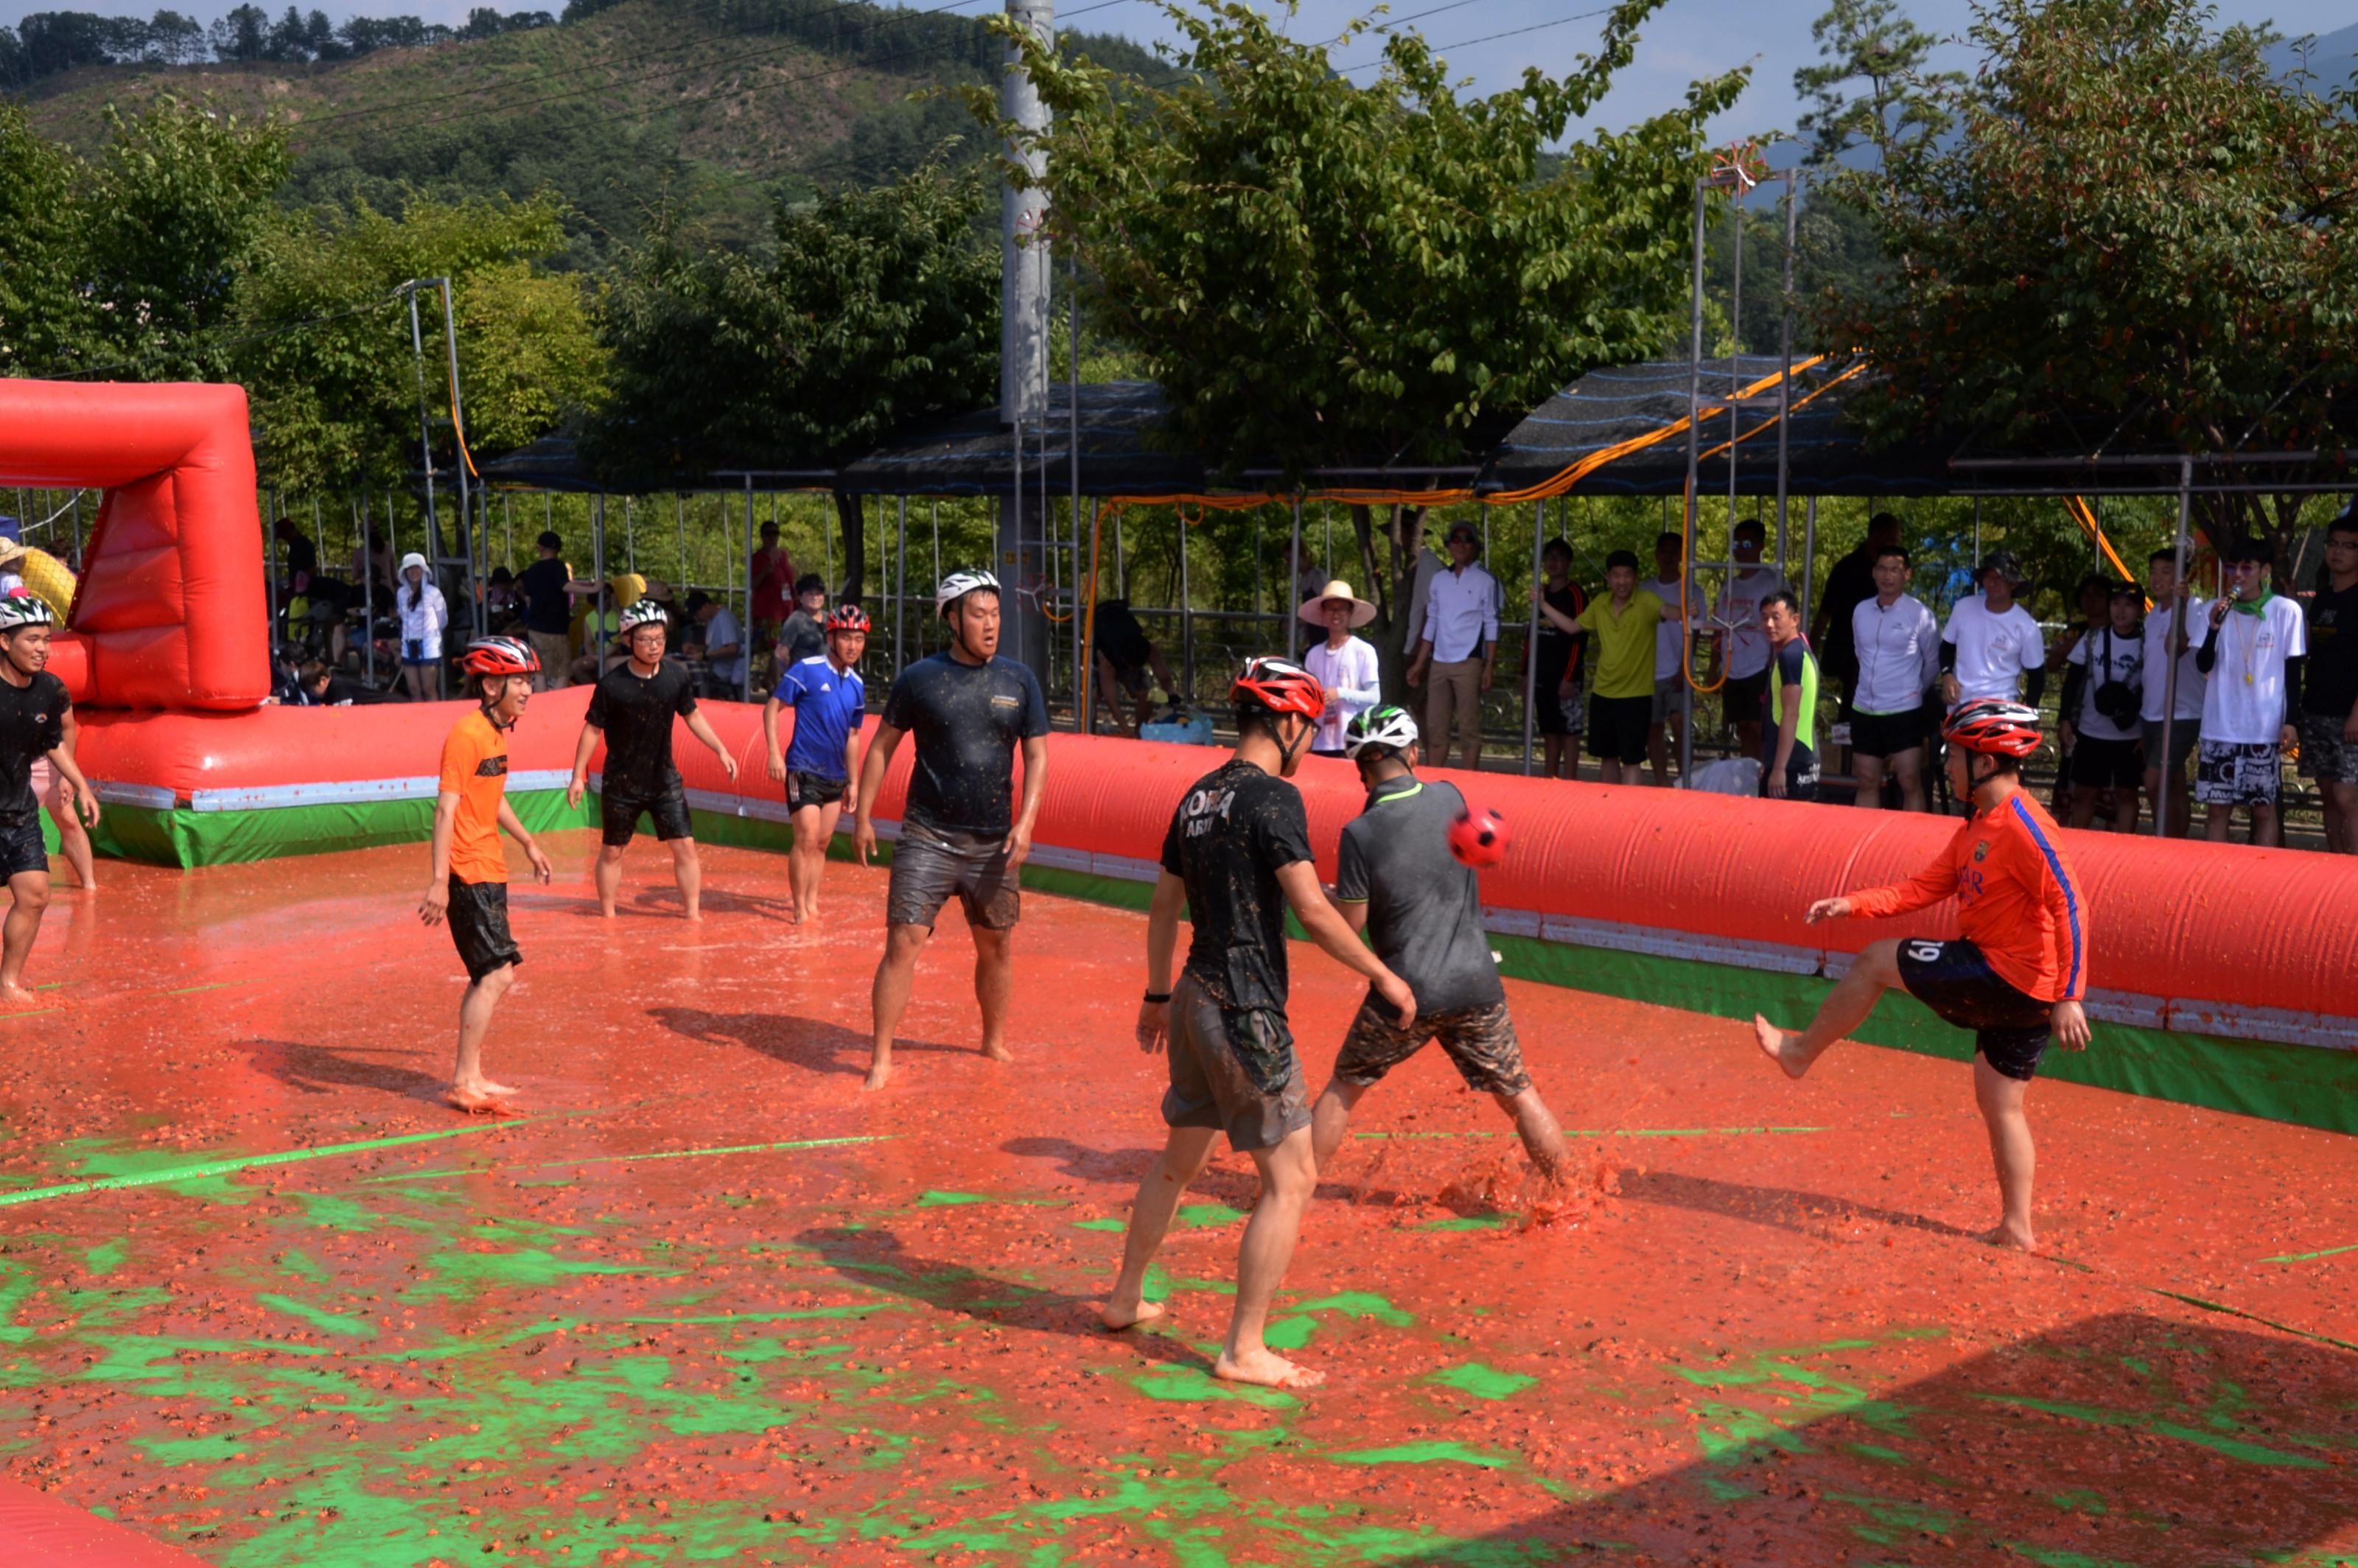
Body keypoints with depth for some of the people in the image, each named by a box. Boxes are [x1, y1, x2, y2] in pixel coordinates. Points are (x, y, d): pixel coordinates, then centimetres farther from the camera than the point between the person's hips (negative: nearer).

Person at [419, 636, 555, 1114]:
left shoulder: (498, 733, 12)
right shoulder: (467, 735, -17)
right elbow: (446, 808, -22)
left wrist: (528, 844, 36)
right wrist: (439, 881, -27)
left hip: (489, 871, 10)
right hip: (468, 873, -10)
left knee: (491, 975, 15)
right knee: (497, 973, -11)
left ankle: (468, 1071, 26)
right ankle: (466, 1083, -6)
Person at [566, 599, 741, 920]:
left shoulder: (676, 677, -7)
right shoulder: (611, 684, -16)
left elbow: (692, 715, 8)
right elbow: (592, 729, -7)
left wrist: (721, 750, 3)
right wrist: (578, 776, -6)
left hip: (664, 779, 2)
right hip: (621, 783, -2)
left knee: (685, 846, -2)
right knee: (612, 851, 8)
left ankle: (693, 914, 7)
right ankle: (607, 916, 22)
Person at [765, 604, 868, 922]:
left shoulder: (856, 685, 9)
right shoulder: (806, 670, -9)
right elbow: (771, 708, -7)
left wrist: (853, 783, 17)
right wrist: (774, 754, -16)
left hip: (836, 776, 6)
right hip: (804, 771, -6)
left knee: (823, 843, 11)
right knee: (807, 839, -11)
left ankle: (812, 904, 21)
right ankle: (800, 909, -3)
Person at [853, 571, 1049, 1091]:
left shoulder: (1020, 681, 3)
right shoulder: (919, 678, -3)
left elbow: (1037, 756, 4)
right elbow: (883, 745, 5)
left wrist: (1025, 823, -8)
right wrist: (863, 814, 1)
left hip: (993, 843, 3)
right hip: (927, 837, -3)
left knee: (998, 947, 13)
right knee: (903, 945, -8)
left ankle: (995, 1042, 33)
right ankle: (881, 1058, -1)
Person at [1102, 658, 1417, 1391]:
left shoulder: (1199, 796, 10)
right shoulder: (1273, 798, -15)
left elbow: (1163, 905, 18)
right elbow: (1312, 910, -20)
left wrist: (1157, 994, 28)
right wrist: (1382, 974, -10)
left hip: (1195, 999, 9)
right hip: (1246, 1013, -9)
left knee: (1180, 1158, 24)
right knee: (1291, 1180, -1)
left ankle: (1125, 1299, 36)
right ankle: (1244, 1350, 2)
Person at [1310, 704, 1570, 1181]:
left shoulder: (1360, 834, -14)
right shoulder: (1450, 798, -3)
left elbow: (1349, 926, -8)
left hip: (1404, 995, -2)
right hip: (1476, 985, 2)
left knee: (1343, 1089, 16)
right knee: (1518, 1095, 12)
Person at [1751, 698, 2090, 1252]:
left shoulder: (2023, 827, -19)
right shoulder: (1977, 827, 13)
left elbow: (2070, 907, -23)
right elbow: (1924, 888, 14)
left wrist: (2068, 997, -26)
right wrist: (1852, 905, 4)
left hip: (2010, 980, -10)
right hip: (2014, 991, 10)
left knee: (1875, 962, -1)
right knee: (2000, 1105, 14)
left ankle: (1800, 1052, 16)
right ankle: (2017, 1228, 18)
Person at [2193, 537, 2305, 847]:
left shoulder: (2286, 611, -1)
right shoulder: (2216, 610, 6)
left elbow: (2293, 671, 2)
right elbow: (2203, 665, 1)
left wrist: (2291, 722, -4)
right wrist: (2214, 628, -16)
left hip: (2265, 729, -2)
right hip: (2219, 728, 3)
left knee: (2264, 809, 2)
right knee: (2217, 808, 4)